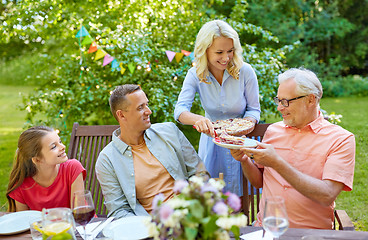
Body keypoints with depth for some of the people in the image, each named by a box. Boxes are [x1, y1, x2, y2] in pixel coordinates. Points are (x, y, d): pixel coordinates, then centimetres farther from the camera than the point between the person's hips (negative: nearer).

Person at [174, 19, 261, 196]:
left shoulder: (245, 72, -17)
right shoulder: (195, 75, -13)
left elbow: (254, 109, -7)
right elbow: (180, 110, -23)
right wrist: (198, 119, -45)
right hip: (211, 140, 2)